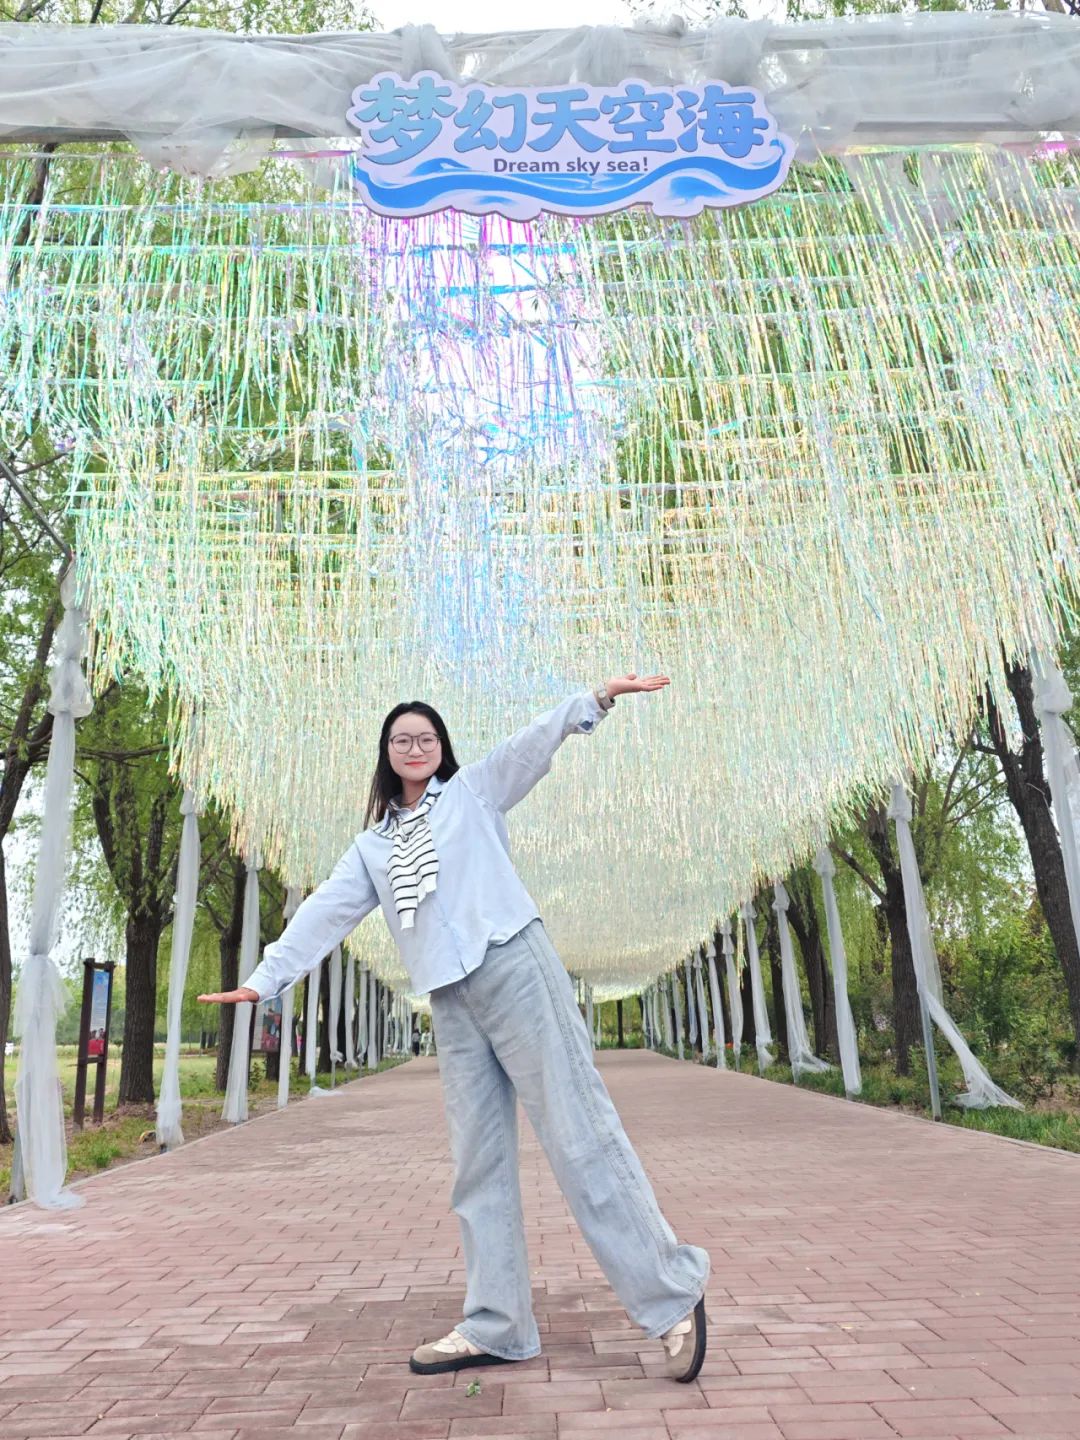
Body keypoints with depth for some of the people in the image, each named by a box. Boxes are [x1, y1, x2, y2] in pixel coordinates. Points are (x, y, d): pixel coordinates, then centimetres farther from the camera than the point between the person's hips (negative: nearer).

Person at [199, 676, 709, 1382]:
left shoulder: (472, 789, 11)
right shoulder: (372, 846, 22)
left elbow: (534, 743, -3)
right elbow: (325, 915, 18)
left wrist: (595, 700, -18)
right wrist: (265, 979, 10)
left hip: (514, 967, -5)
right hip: (453, 1003, 5)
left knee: (578, 1131, -8)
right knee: (479, 1163, 7)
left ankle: (672, 1289, 0)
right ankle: (496, 1326, 15)